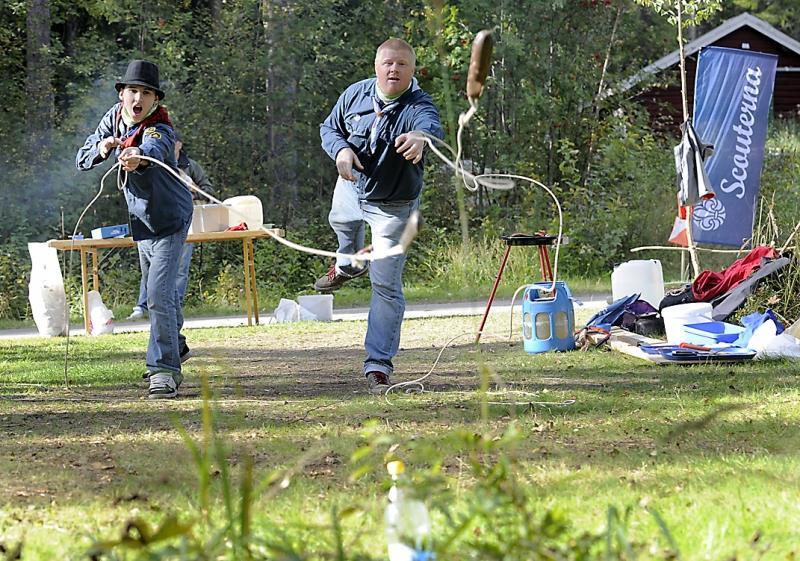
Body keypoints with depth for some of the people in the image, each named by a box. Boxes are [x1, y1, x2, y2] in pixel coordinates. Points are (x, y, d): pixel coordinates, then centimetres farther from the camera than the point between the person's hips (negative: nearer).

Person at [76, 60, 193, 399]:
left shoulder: (160, 129, -27)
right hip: (141, 220, 8)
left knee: (158, 293, -19)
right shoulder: (114, 119, -5)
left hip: (170, 221, -8)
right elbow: (82, 160, -5)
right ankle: (174, 344, 47)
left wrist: (137, 156, -77)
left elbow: (153, 149, -53)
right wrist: (100, 149, -28)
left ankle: (163, 370, -18)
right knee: (157, 288, 24)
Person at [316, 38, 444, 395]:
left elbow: (432, 126, -55)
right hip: (352, 187, 5)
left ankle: (378, 364, -3)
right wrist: (341, 150, -22)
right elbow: (329, 127, 1)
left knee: (386, 284, -10)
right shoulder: (355, 94, -16)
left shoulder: (418, 106, -31)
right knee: (341, 221, 37)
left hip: (393, 205, -5)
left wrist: (420, 137, -80)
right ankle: (348, 264, 72)